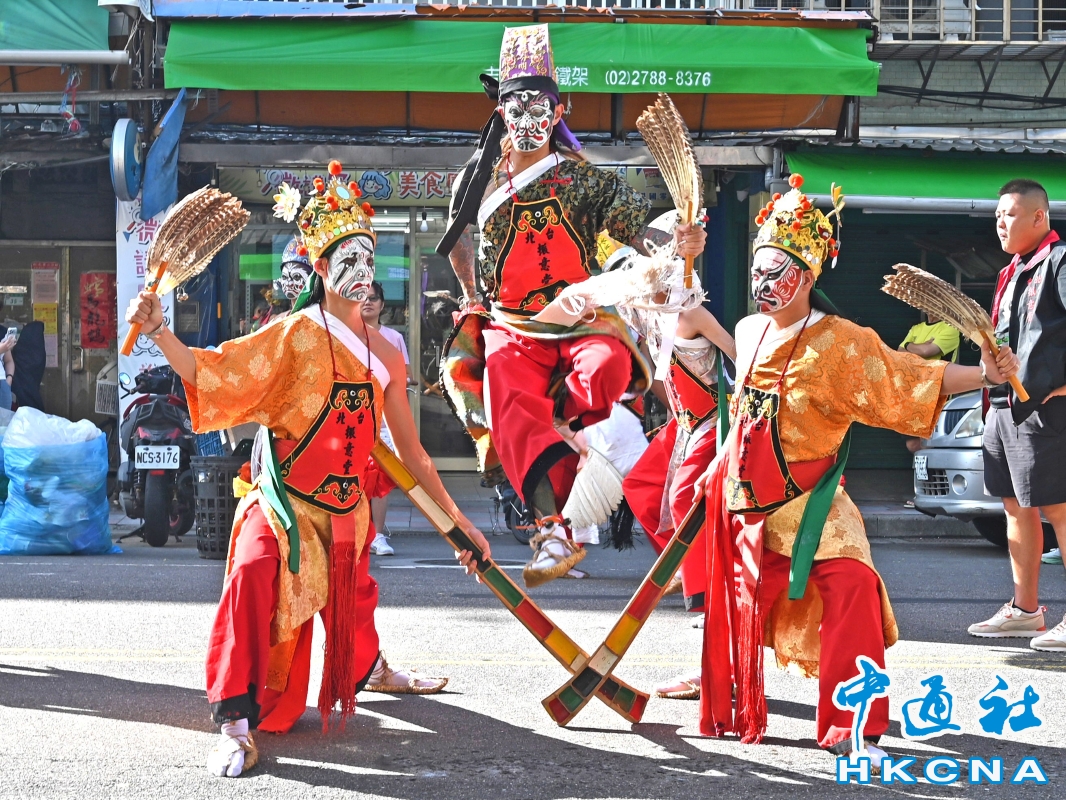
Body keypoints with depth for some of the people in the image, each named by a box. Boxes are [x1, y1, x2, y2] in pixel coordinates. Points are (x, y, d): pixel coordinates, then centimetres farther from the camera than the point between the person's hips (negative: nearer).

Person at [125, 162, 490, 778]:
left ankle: (373, 669, 59)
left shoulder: (384, 353, 8)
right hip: (286, 501, -5)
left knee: (350, 602, 21)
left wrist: (459, 520, 14)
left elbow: (411, 449, 14)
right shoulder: (297, 333, -6)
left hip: (347, 507, 5)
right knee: (256, 574, -32)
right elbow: (214, 374, -14)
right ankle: (237, 725, -28)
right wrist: (159, 332, -29)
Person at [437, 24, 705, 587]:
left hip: (581, 320, -1)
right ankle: (556, 528, -45)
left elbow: (639, 230, -6)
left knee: (607, 367, -38)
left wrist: (680, 244, -27)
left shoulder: (585, 180, 3)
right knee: (511, 401, -32)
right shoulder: (480, 179, 10)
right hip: (510, 328, 1)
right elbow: (456, 233, 29)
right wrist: (472, 293, 23)